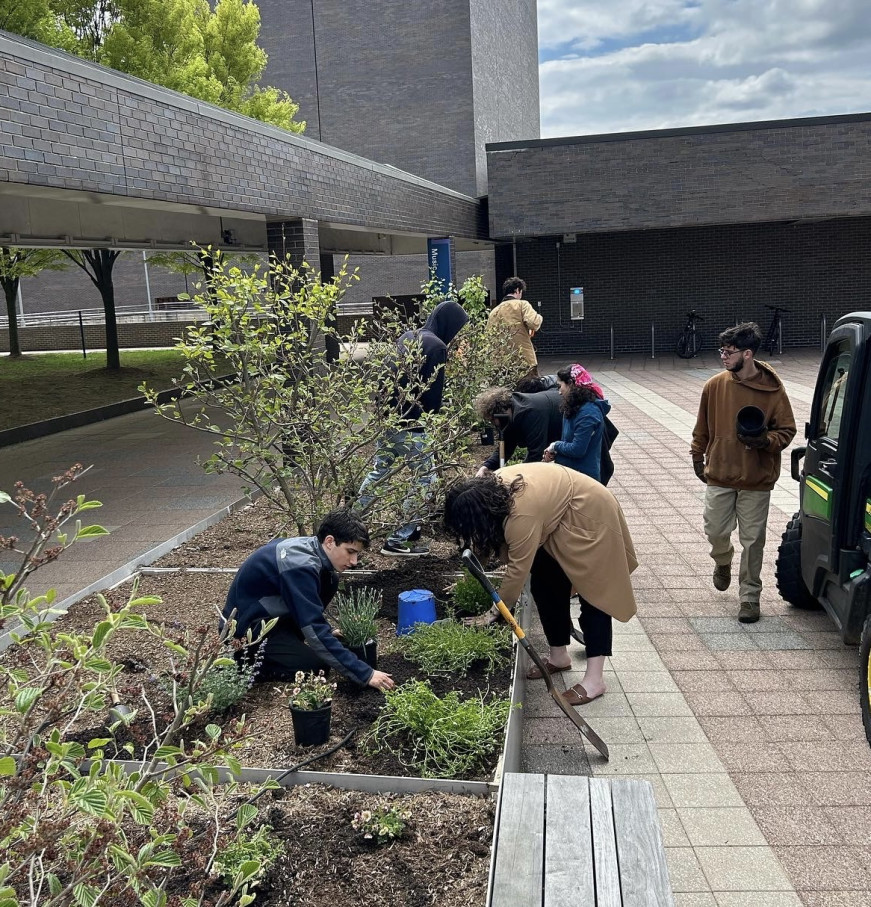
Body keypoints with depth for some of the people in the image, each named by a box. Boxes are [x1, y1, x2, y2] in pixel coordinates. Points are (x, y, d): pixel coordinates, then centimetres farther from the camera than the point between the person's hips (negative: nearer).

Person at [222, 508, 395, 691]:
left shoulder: (307, 545, -5)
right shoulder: (300, 567, -31)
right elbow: (315, 633, -32)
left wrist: (325, 630, 7)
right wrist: (366, 674, -31)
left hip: (269, 612, 9)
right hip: (247, 630, -9)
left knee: (330, 580, -3)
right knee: (319, 665, -18)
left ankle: (290, 639, 5)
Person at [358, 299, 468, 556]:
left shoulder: (406, 337, 14)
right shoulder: (436, 347, -13)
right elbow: (434, 392, -13)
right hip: (411, 426, -9)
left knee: (378, 472, 20)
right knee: (425, 479, 2)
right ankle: (398, 540, 3)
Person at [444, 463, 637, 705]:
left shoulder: (523, 516, -36)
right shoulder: (493, 487, -11)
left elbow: (518, 570, -27)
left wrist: (494, 612, -15)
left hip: (589, 517, -9)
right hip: (558, 515, 9)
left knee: (593, 592, -6)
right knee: (545, 586, 9)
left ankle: (595, 679, -4)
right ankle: (559, 656, 23)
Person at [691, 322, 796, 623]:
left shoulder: (773, 390, -10)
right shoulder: (714, 386, -3)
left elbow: (787, 430, -3)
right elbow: (702, 427, 9)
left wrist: (765, 441, -22)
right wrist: (698, 457, 14)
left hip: (756, 480, -2)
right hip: (719, 475, 2)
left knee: (753, 541, 4)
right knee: (715, 532, 5)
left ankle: (749, 596, 19)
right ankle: (723, 562, 40)